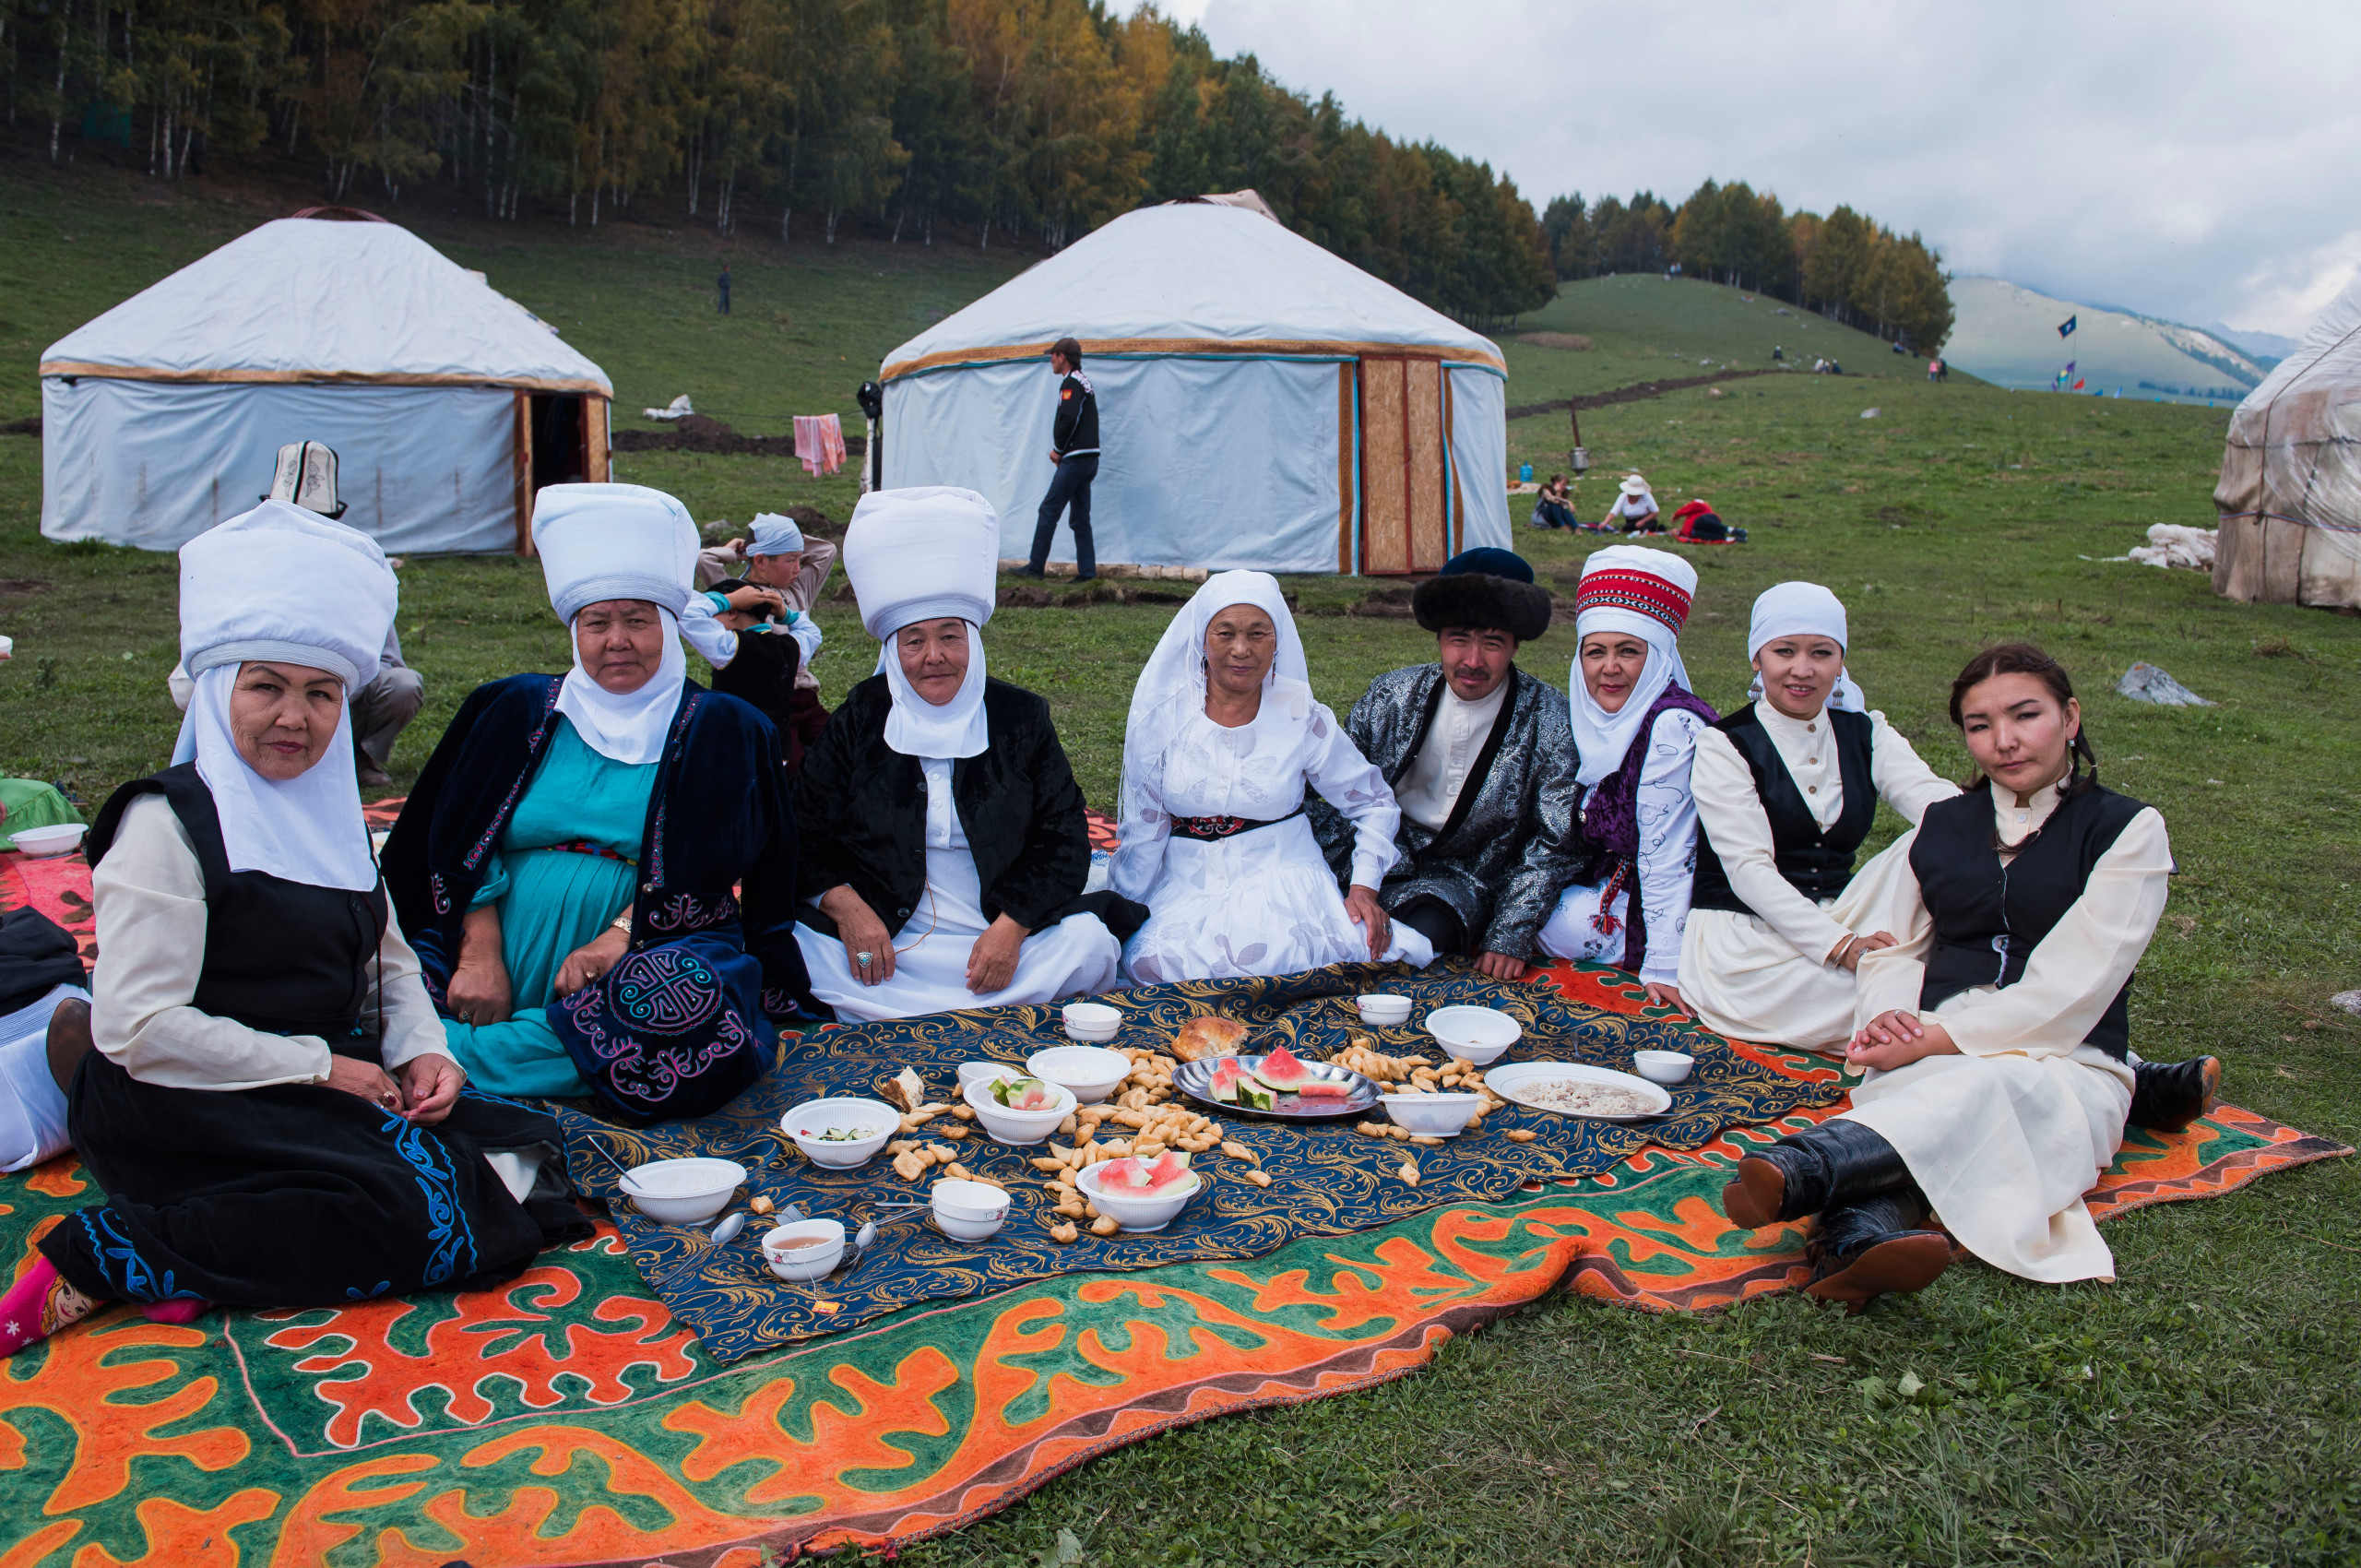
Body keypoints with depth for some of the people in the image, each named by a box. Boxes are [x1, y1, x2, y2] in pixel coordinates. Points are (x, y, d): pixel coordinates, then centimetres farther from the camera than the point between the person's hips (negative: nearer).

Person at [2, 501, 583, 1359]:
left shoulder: (332, 813, 15)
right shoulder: (169, 823, -10)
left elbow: (389, 961, 20)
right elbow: (139, 1028, -16)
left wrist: (422, 1051, -1)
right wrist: (318, 1067, -16)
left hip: (332, 1083, 8)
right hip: (186, 1113, -8)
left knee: (527, 1153, -8)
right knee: (418, 1217, -24)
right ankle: (100, 1263, -13)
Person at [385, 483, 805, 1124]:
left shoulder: (725, 730, 10)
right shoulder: (518, 711, 17)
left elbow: (708, 868, -2)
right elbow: (461, 844, 7)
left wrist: (618, 938, -18)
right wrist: (479, 952, -11)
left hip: (658, 948, 0)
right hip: (510, 952, 1)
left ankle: (464, 1052, -26)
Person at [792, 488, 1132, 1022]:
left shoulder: (1021, 717, 6)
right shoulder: (860, 718, 7)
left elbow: (1063, 838, 2)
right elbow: (808, 829, 5)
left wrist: (1010, 927, -13)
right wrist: (846, 906, -14)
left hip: (1004, 935, 0)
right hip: (881, 937, 0)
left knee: (1090, 943, -26)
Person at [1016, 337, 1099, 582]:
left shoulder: (1071, 383, -9)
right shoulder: (1085, 382, 20)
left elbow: (1069, 419, -21)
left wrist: (1058, 449, -8)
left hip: (1075, 458, -10)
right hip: (1090, 459, 10)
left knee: (1049, 510, -5)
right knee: (1080, 517, 9)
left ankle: (1035, 567, -4)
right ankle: (1087, 571, 7)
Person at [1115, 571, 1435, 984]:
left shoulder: (1303, 718, -1)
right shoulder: (1161, 717, -1)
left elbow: (1375, 803, 9)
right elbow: (1144, 830, 6)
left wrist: (1364, 887, -4)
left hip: (1282, 877, 0)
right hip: (1188, 884, 1)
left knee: (1272, 955, -34)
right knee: (1151, 961, -31)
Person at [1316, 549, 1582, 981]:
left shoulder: (1550, 719, -9)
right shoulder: (1388, 697, -2)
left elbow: (1555, 844, -6)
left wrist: (1512, 935, -15)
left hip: (1465, 878, -2)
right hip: (1382, 860, 2)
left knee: (1422, 934, -34)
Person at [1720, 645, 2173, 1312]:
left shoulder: (2129, 831, 6)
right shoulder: (1939, 826, 20)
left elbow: (2069, 987, -6)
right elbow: (1893, 949, 19)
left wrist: (1937, 1039, -16)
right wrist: (1887, 1016, -7)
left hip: (2062, 1068, -3)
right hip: (1927, 1061, 3)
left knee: (1979, 1089, -40)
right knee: (1908, 1090, -36)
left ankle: (1795, 1169, -66)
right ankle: (1859, 1237, -67)